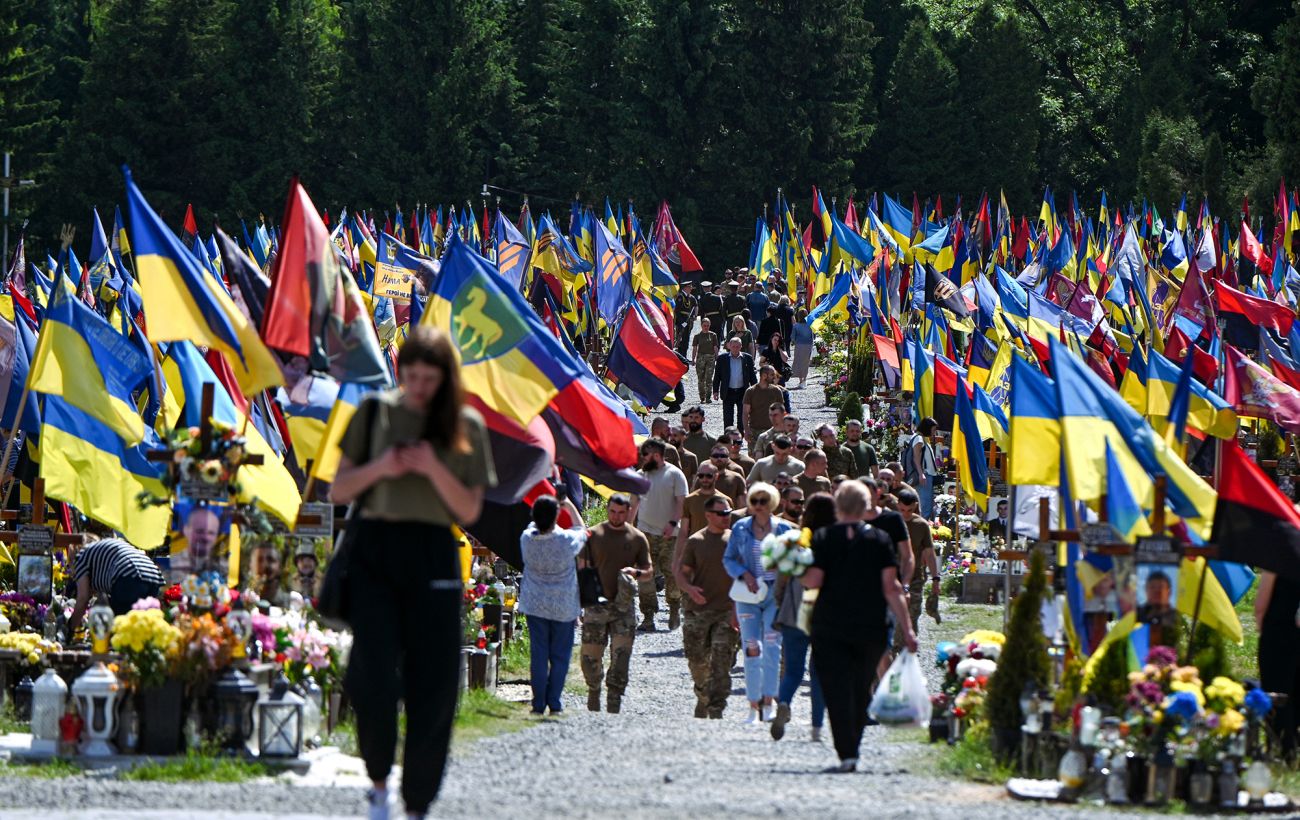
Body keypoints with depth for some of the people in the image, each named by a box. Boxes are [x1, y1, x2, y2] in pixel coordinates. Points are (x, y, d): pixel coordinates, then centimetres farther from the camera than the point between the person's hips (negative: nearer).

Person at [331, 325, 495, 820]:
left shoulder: (466, 427, 7)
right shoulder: (376, 412, 7)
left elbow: (470, 511, 3)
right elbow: (338, 492, 10)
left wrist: (434, 469, -11)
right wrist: (379, 468, -9)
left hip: (433, 557, 1)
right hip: (375, 549, -1)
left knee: (432, 687, -3)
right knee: (374, 677, -13)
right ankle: (378, 779, 10)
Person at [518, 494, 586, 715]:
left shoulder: (527, 538, -11)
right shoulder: (567, 540, -17)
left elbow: (535, 526, 15)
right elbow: (581, 529, 7)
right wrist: (569, 505, 17)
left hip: (535, 606, 2)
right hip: (563, 607, -2)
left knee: (538, 655, 7)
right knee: (560, 656, 7)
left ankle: (538, 704, 7)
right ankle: (554, 704, 5)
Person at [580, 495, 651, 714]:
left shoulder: (637, 538, 7)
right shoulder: (593, 535, 4)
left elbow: (648, 571, 12)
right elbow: (582, 567, 6)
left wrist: (636, 573, -11)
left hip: (624, 605, 0)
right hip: (596, 604, 0)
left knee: (621, 654, -7)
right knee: (590, 654, 1)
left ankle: (613, 705, -3)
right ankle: (594, 690, 26)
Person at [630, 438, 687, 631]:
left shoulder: (674, 474, -1)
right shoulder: (641, 475, 11)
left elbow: (682, 502, -5)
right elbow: (634, 503, 17)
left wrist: (673, 523, -17)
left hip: (669, 534, -3)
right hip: (645, 531, 3)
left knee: (671, 572, 2)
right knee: (645, 574, -5)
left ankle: (674, 611, 21)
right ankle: (648, 617, -3)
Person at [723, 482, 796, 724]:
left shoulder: (784, 529, 2)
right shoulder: (740, 528, 4)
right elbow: (729, 559, 8)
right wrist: (744, 575, -9)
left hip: (775, 593, -1)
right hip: (748, 594, 1)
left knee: (772, 646, -9)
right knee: (751, 648, -2)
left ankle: (768, 700, -4)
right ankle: (754, 705, 2)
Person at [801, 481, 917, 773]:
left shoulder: (823, 538, -2)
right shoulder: (879, 540, 0)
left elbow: (813, 581, -10)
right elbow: (891, 588, -4)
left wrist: (800, 576, 12)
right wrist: (907, 629, -3)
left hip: (830, 628, -2)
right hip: (870, 628, 2)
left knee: (837, 691, -3)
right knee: (860, 691, 15)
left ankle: (846, 753, -15)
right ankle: (852, 750, 21)